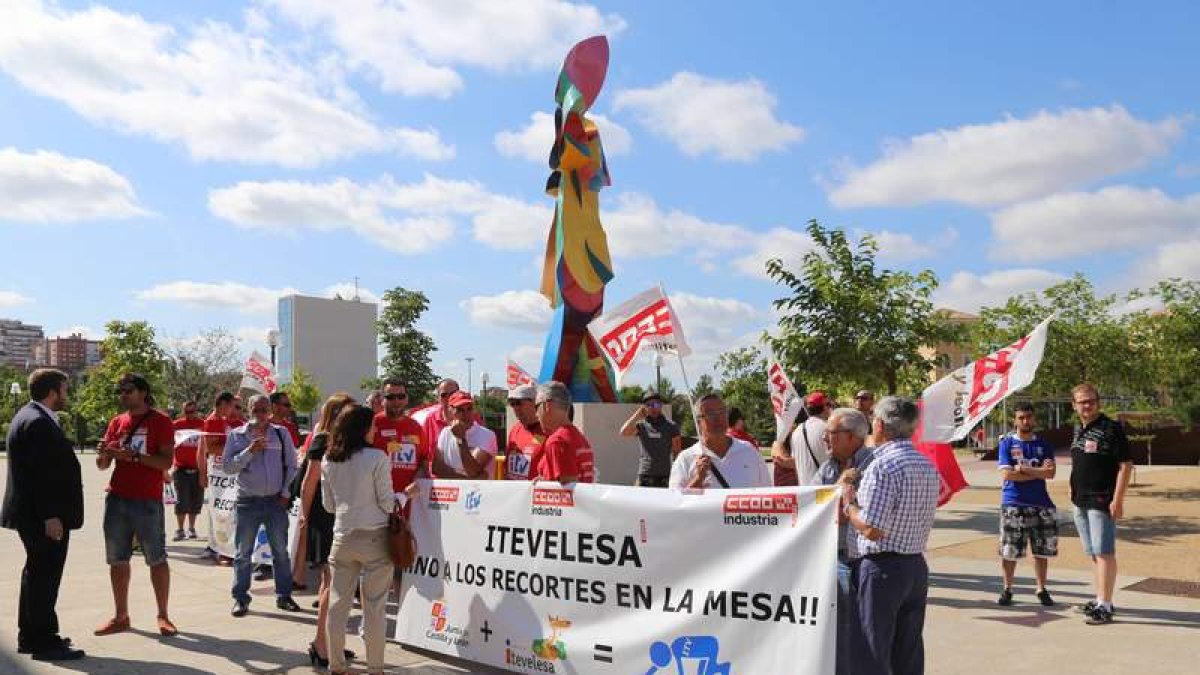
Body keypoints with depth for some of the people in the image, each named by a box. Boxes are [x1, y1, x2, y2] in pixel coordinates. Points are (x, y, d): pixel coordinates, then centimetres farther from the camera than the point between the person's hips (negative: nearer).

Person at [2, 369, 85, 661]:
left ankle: (30, 637, 28)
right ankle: (44, 643, 4)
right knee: (45, 577, -3)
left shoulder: (28, 416, 14)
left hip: (33, 515, 11)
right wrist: (51, 515, -24)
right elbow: (41, 473, -24)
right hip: (45, 517, -11)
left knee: (36, 575, 18)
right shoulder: (39, 421, -20)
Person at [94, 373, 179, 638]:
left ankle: (163, 616, 8)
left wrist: (133, 456, -22)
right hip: (117, 499, 5)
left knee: (157, 559, 1)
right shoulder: (116, 422, 12)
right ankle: (121, 616, 18)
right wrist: (104, 454, -10)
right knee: (117, 560, 9)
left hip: (148, 502, -5)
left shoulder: (160, 421, -3)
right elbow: (102, 465, 13)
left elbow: (167, 461, -11)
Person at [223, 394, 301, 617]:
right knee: (243, 553, 5)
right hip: (247, 501, -1)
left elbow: (291, 465, 7)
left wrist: (286, 493, 0)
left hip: (276, 501, 1)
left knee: (281, 551, 8)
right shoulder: (236, 435, 1)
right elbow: (227, 466, -7)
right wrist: (250, 451, -17)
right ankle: (240, 599, 14)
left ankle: (283, 596, 18)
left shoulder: (281, 434, 4)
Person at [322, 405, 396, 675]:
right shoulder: (377, 457, -12)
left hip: (342, 536, 5)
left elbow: (329, 504, 11)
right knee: (374, 606, 3)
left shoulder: (328, 460, 4)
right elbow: (387, 503, -8)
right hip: (375, 537, -4)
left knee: (337, 603, 11)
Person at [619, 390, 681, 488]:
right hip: (644, 478, 1)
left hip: (664, 478, -1)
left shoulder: (671, 427, 6)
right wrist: (637, 415, -7)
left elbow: (676, 453, 6)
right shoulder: (641, 426, 7)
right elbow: (624, 432, -11)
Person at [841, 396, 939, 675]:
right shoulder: (928, 467, 8)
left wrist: (848, 502, -5)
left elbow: (872, 530, -22)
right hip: (917, 566, 8)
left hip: (883, 568, -8)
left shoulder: (883, 466, -18)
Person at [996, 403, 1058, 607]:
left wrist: (1023, 469, -12)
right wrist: (1038, 472, -7)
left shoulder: (1043, 444, 8)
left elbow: (1050, 473, -5)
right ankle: (1007, 589, 14)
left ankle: (1042, 590, 19)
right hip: (1013, 504, -2)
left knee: (1041, 550, 8)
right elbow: (1007, 474, -10)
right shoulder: (1007, 443, 1)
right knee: (1009, 551, 1)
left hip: (1040, 504, 2)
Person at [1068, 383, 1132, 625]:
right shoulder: (1078, 429, 14)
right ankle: (1100, 599, 25)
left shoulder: (1111, 428, -9)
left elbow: (1126, 464, -13)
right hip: (1080, 502, 8)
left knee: (1104, 553, -9)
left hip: (1101, 501, -8)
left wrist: (1118, 500, -18)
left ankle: (1105, 606, -6)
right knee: (1092, 553, 15)